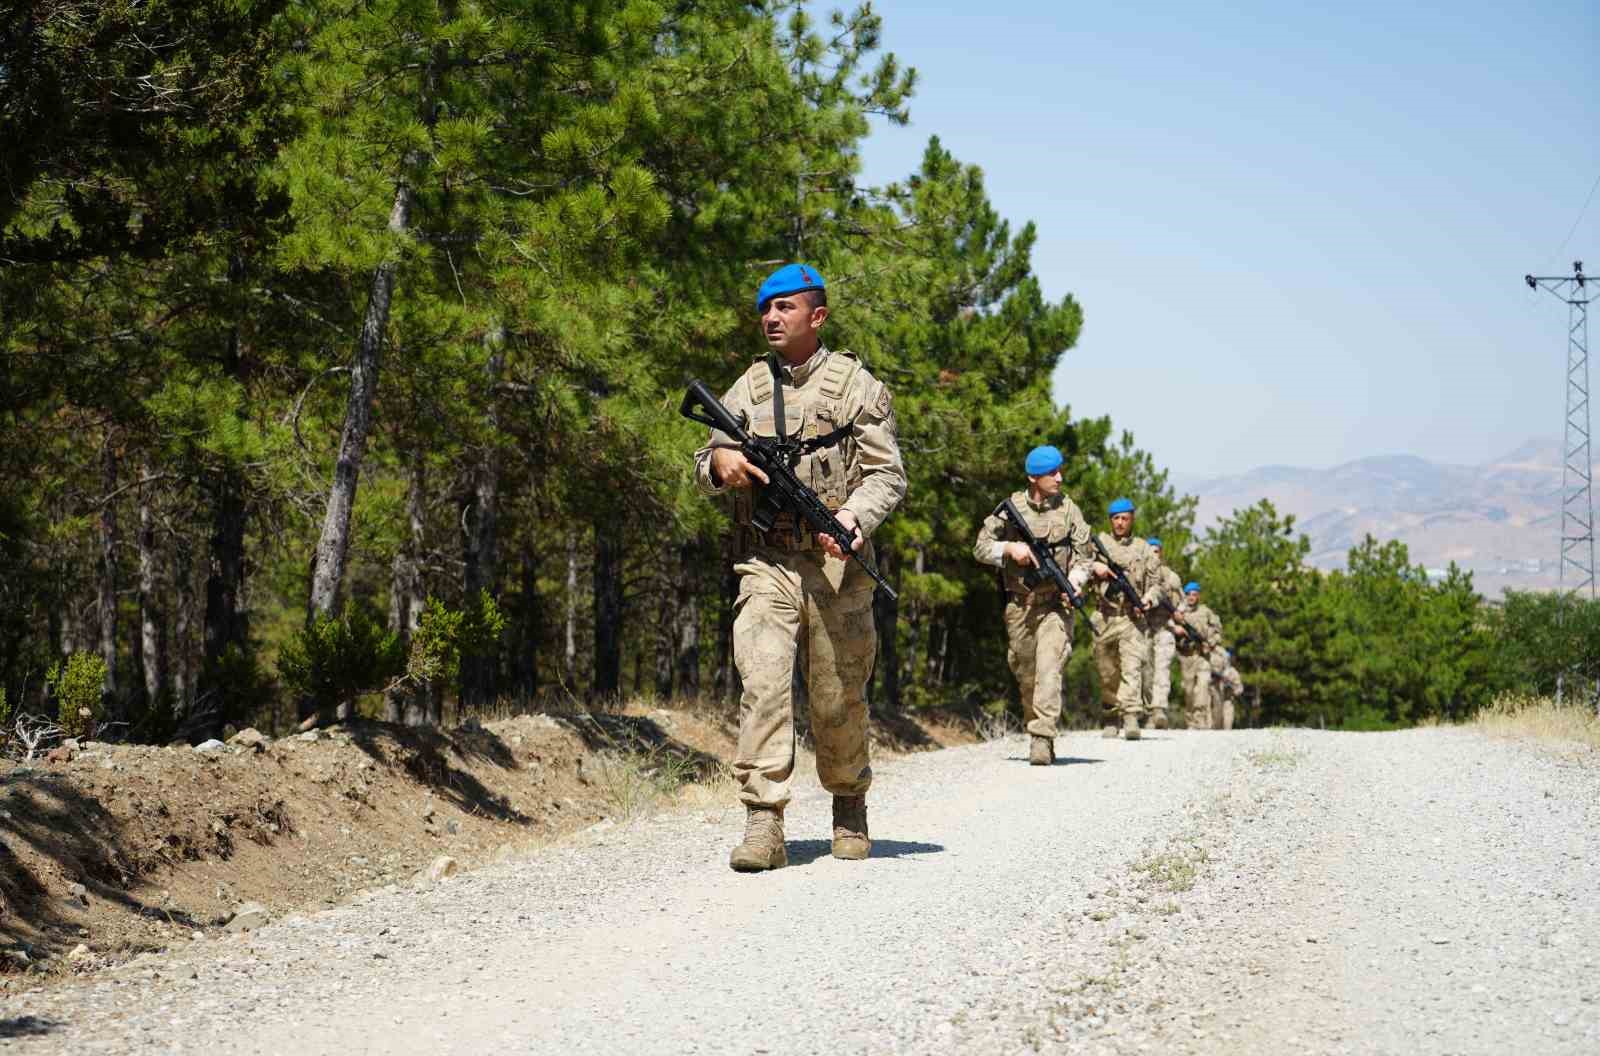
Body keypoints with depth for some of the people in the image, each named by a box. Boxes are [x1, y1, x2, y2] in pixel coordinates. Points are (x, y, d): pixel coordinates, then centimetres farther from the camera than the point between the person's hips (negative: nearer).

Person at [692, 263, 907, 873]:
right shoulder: (746, 389, 13)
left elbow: (888, 474, -1)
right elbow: (703, 473, 14)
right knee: (762, 686, -14)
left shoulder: (857, 385, 3)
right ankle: (763, 825, -17)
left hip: (836, 565, -2)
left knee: (839, 699, 6)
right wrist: (720, 462, -10)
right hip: (765, 564, 2)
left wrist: (853, 516, -21)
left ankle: (849, 806, 29)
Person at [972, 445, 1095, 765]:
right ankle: (1033, 722, 32)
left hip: (1055, 603, -2)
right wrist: (1010, 548, -14)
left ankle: (1042, 739, -20)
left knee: (1049, 669, -16)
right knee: (1024, 672, 12)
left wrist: (1075, 578, -14)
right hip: (1019, 604, 2)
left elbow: (1085, 552, 5)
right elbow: (981, 547, 3)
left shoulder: (1068, 508, 2)